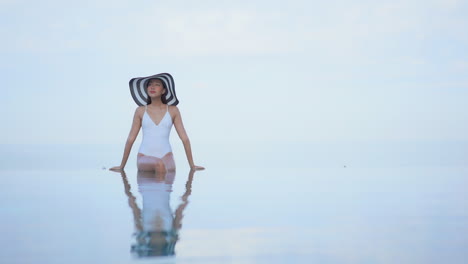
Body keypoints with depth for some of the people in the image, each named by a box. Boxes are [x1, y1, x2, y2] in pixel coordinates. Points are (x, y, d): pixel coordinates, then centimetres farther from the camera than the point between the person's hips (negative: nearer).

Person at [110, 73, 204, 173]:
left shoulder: (173, 110, 6)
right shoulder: (140, 111, 6)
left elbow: (184, 138, 7)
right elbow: (130, 139, 9)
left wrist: (192, 165, 7)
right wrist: (121, 166, 12)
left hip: (166, 157, 1)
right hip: (145, 158, -1)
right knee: (159, 164, -35)